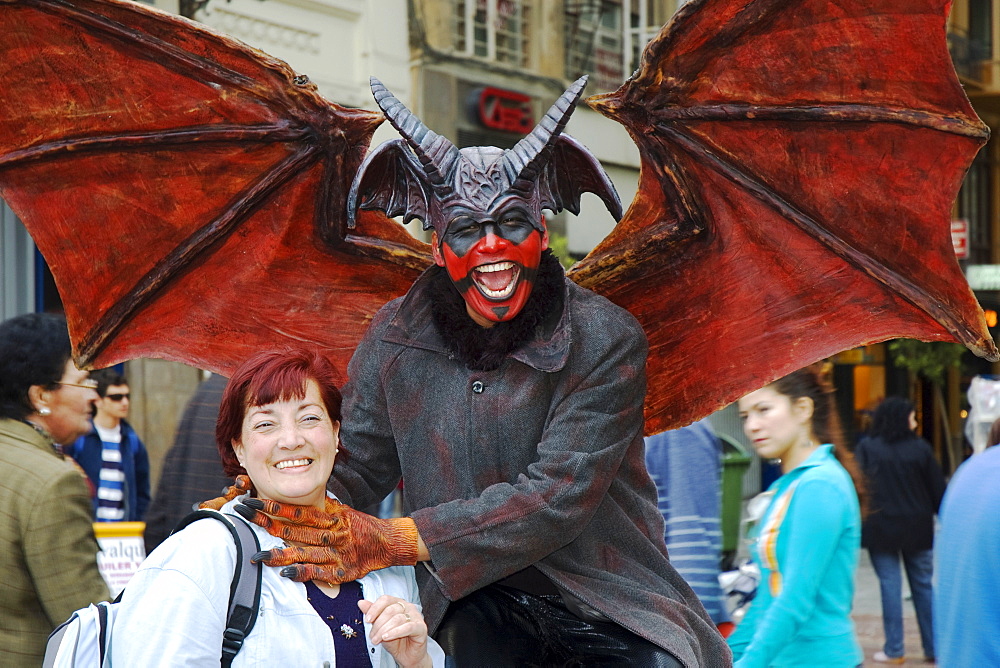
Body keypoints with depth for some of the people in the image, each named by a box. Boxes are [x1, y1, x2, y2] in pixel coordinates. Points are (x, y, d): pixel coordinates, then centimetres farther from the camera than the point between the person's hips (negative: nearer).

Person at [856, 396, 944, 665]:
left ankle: (894, 649, 1)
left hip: (881, 529, -1)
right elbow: (938, 490, 1)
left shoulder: (867, 448, -5)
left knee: (890, 586, 1)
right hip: (917, 529, 1)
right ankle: (933, 647, 14)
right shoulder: (920, 448, -3)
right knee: (923, 586, 10)